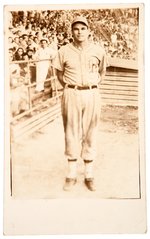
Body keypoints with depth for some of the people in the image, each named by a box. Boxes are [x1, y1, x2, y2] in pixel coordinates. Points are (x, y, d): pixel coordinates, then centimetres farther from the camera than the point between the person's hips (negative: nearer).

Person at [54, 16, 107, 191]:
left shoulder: (98, 51, 1)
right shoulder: (64, 51, 0)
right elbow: (59, 72, 13)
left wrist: (94, 86, 9)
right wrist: (68, 88, 7)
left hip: (92, 95, 0)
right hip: (71, 95, 0)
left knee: (90, 134, 6)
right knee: (71, 134, 4)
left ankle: (89, 175, 17)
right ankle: (71, 175, 15)